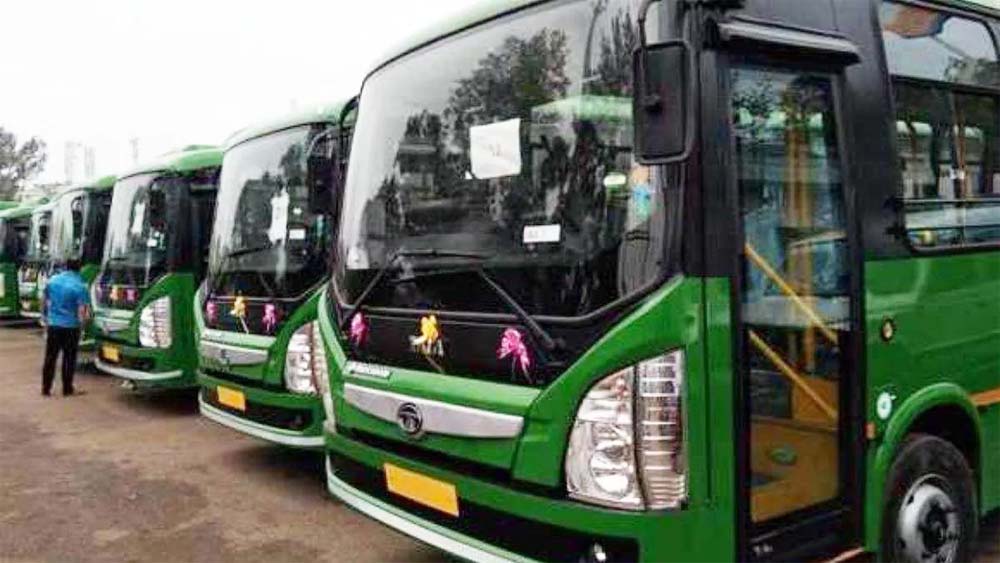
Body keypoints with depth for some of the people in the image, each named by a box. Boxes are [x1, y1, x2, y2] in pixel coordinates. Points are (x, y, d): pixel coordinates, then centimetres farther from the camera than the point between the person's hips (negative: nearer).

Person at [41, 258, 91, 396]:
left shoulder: (52, 280, 2)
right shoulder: (80, 286, -13)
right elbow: (82, 312, -17)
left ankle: (46, 388, 15)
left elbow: (45, 304, 12)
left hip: (53, 324, 4)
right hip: (70, 326, -4)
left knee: (50, 357, 10)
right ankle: (67, 389, 13)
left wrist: (47, 320, 24)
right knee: (69, 358, 7)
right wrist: (86, 316, 5)